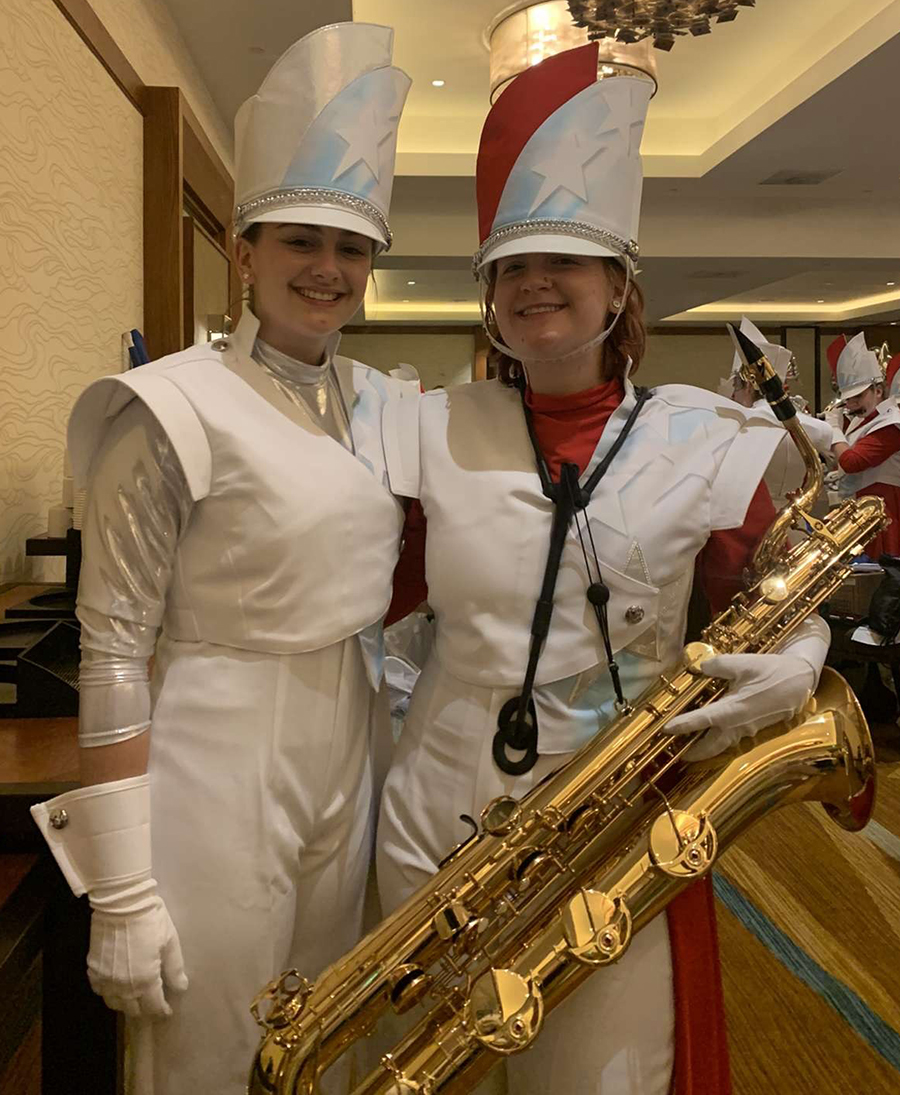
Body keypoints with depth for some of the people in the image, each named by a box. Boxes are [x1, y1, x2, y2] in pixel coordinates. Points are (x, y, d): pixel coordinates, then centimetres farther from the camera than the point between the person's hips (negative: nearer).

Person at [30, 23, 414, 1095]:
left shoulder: (390, 405, 6)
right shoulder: (178, 410, -13)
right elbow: (111, 650, -14)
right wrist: (120, 889, -15)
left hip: (350, 756, 6)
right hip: (217, 765, -5)